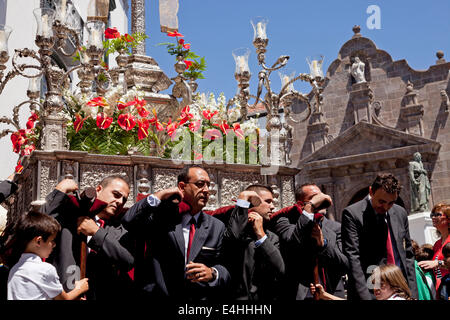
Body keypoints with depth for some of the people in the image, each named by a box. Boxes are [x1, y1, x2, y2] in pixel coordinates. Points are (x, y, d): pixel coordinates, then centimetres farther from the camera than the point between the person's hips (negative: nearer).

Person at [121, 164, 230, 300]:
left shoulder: (217, 227, 9)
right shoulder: (161, 217, 3)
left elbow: (226, 269, 8)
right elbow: (129, 221, -10)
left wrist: (212, 273, -12)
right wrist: (159, 195, -9)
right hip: (159, 295, -1)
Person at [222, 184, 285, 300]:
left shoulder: (272, 238, 12)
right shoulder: (237, 229, -5)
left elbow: (279, 271, -3)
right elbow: (231, 238, -30)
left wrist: (260, 233, -8)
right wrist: (242, 199, -17)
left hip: (267, 296, 5)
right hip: (239, 296, -5)